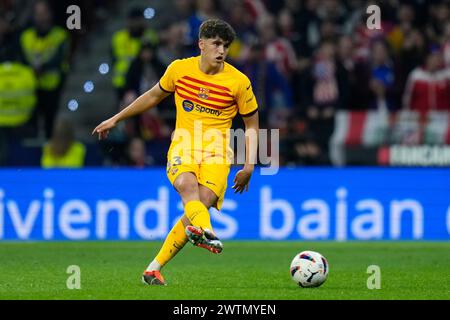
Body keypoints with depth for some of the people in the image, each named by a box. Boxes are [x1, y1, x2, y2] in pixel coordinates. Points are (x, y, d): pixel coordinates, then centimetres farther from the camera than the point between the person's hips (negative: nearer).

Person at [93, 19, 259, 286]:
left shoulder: (239, 82, -2)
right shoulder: (179, 69, 3)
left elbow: (252, 125, 10)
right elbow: (154, 96, 22)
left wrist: (249, 166, 0)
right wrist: (115, 119, 27)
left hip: (217, 152, -1)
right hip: (183, 144, 1)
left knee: (204, 201, -24)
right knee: (185, 184, -34)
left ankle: (154, 269, -15)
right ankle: (205, 232, -63)